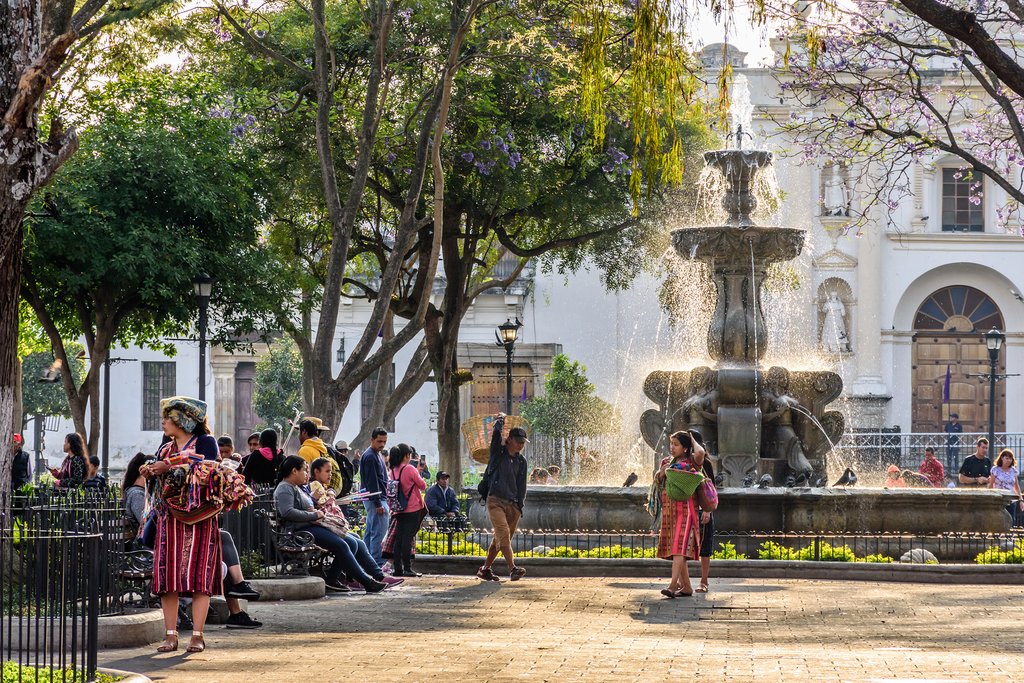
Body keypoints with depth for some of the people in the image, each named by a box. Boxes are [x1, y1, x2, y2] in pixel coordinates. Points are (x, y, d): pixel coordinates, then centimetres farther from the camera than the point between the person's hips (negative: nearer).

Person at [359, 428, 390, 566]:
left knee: (370, 531, 13)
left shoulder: (377, 455, 18)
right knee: (379, 531, -11)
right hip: (375, 499, -11)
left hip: (377, 498, 11)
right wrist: (378, 504, -21)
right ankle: (377, 564, -12)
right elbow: (372, 482, -19)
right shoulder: (370, 457, -14)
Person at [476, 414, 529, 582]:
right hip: (495, 501, -5)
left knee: (500, 539, 7)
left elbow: (521, 485, 16)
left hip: (513, 504, 5)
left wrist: (520, 506, 9)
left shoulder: (522, 461, 15)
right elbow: (497, 432, -13)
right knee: (504, 535, -18)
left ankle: (485, 570, 18)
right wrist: (501, 419, 2)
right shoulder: (498, 452, 2)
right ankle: (513, 569, -29)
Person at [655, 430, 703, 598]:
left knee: (679, 546, -17)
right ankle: (686, 586, 14)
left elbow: (700, 452, -24)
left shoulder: (691, 461, -3)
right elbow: (656, 479, 16)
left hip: (685, 507, -7)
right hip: (668, 508, 7)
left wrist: (692, 440, -5)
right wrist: (662, 471, -4)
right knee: (673, 547, 7)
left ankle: (673, 584, -27)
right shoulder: (667, 462, 17)